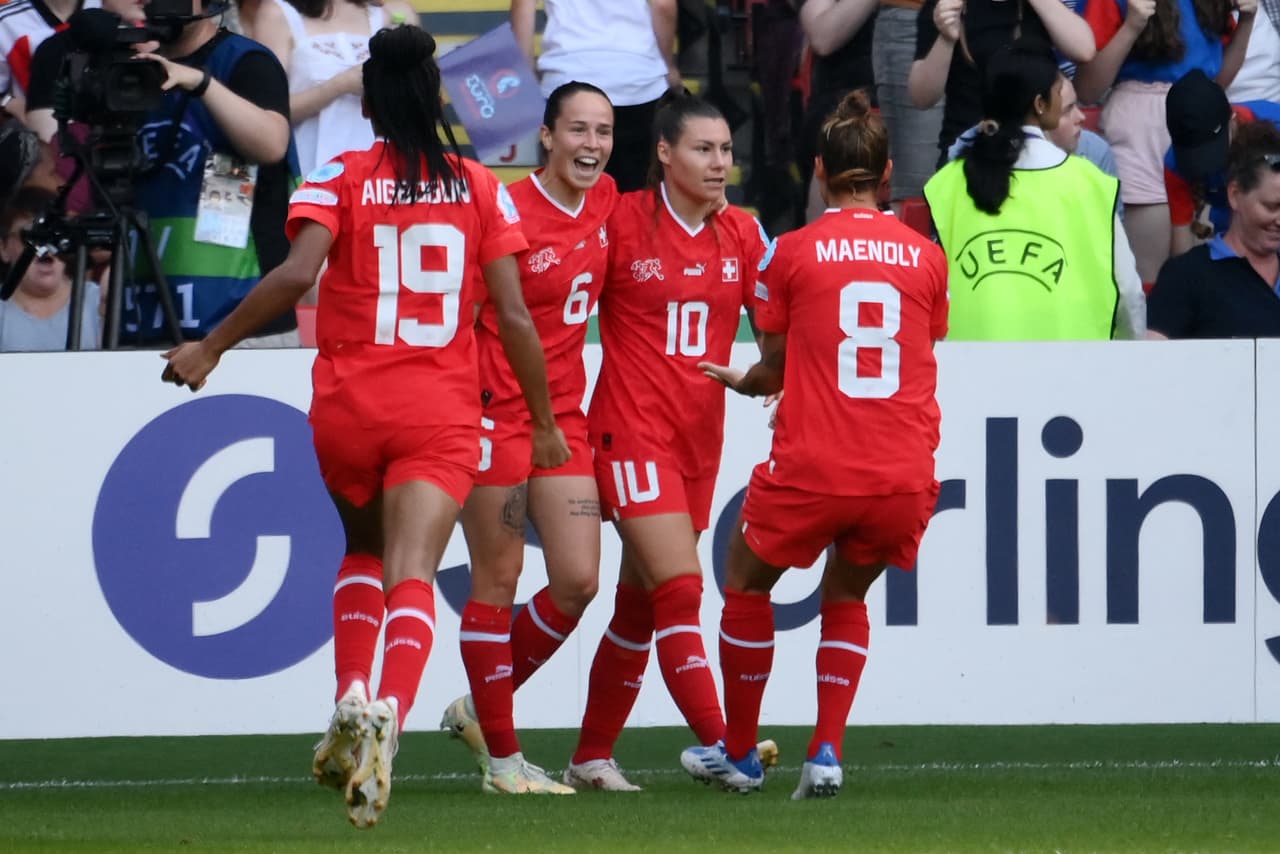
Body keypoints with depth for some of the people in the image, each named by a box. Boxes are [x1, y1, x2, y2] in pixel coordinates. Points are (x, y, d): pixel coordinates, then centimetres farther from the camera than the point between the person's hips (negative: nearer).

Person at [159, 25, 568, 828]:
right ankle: (389, 714, -35)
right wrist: (545, 423, 12)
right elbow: (514, 317, 2)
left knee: (365, 549, 25)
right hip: (442, 411, -1)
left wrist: (209, 348, -8)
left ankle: (351, 697, 7)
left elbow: (295, 275, -16)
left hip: (348, 401, 1)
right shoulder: (481, 188, 4)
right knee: (412, 573, -9)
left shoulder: (340, 179, -1)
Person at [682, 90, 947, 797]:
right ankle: (826, 753, 8)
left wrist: (742, 382, 31)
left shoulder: (793, 251, -1)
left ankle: (740, 753, 28)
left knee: (747, 583, 22)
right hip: (905, 474, 3)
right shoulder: (926, 256, 6)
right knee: (846, 597, 25)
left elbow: (775, 369, 6)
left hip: (812, 469, -3)